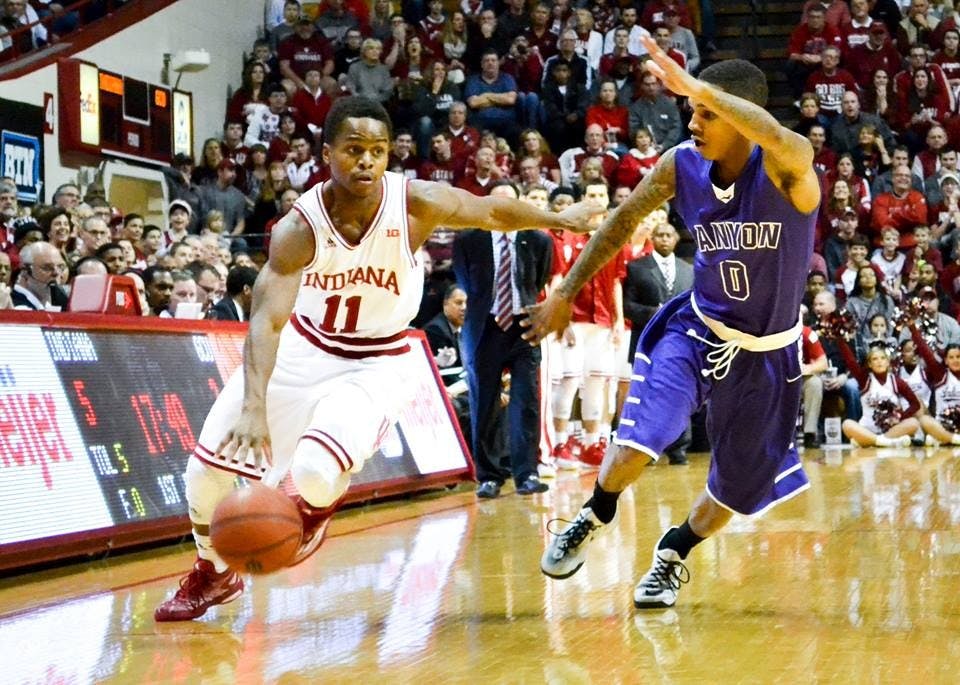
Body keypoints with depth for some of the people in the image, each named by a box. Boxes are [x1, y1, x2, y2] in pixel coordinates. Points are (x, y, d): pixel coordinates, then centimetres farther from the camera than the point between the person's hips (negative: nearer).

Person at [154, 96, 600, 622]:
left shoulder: (416, 204, -23)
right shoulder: (299, 228, -25)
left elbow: (492, 212, -4)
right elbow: (267, 318, -34)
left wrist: (558, 220, 10)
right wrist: (253, 406, -48)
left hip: (376, 364, -1)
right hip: (302, 348, 2)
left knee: (314, 471, -26)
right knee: (206, 467, 0)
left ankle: (316, 509, 14)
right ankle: (213, 574, 29)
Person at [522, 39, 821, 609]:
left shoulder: (786, 170, -26)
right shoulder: (680, 165, -13)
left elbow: (782, 140, -52)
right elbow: (624, 221, 3)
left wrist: (695, 88, -59)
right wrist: (567, 291, 6)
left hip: (766, 352, -1)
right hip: (696, 328, 2)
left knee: (739, 486, 10)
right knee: (639, 442, -20)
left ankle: (674, 554, 39)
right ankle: (596, 517, 12)